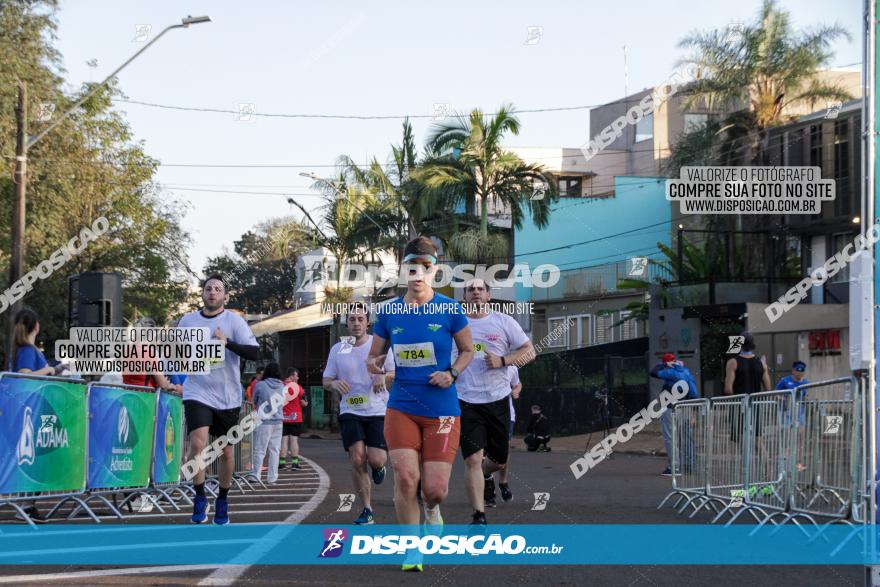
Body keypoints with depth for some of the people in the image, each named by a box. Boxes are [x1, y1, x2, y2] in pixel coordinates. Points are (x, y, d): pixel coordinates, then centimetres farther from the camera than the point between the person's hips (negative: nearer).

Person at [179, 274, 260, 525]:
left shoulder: (234, 321, -5)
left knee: (226, 451, 9)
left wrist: (227, 342, -27)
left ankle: (222, 500, 27)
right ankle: (200, 498, -6)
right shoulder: (187, 321, 4)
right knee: (198, 443, -19)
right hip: (197, 393, 0)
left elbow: (254, 353, -14)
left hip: (228, 398, 0)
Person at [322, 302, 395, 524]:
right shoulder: (338, 349, 7)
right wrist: (335, 384, -11)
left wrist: (383, 376, -16)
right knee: (357, 459, -12)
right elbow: (325, 381, 13)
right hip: (350, 412, 1)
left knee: (376, 460, -13)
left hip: (378, 411, -1)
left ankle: (379, 466, 27)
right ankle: (366, 510, 1)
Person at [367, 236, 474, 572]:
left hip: (442, 409, -1)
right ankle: (412, 550, 3)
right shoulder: (389, 312, 3)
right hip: (401, 407, 1)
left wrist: (452, 373, -9)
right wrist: (374, 364, -10)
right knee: (405, 477, -14)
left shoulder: (449, 309, -3)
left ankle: (431, 509, 35)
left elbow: (467, 351, 9)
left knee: (434, 489, -5)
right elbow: (374, 355, 13)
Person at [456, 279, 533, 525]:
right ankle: (478, 516, -7)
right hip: (466, 401, -1)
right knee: (473, 459, -12)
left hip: (498, 400, 1)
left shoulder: (503, 322, 3)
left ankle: (486, 476, 47)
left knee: (499, 459, 11)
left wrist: (502, 361, -12)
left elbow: (529, 351, 3)